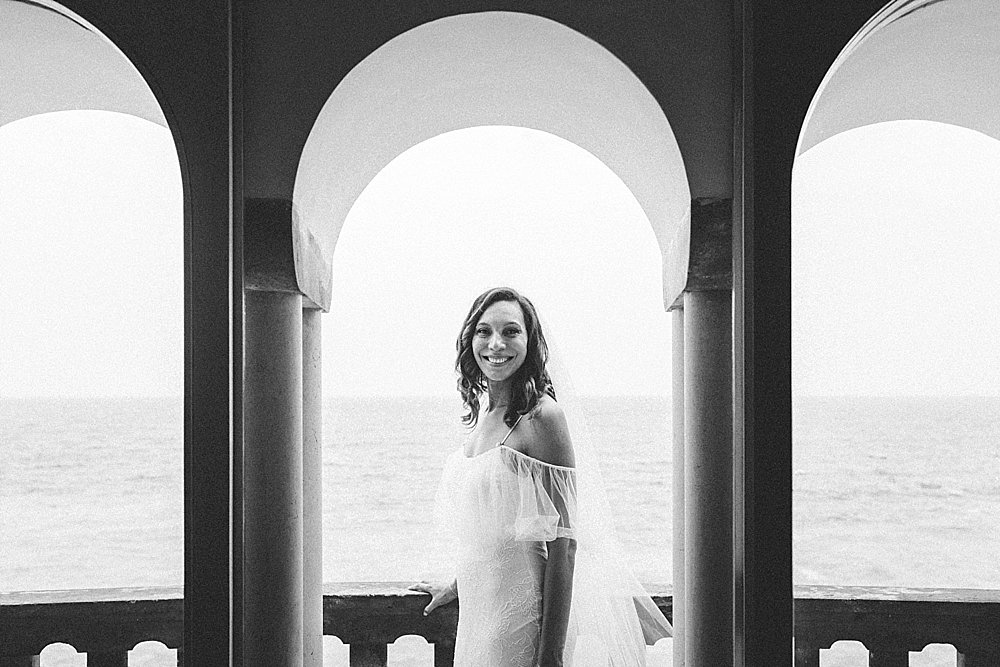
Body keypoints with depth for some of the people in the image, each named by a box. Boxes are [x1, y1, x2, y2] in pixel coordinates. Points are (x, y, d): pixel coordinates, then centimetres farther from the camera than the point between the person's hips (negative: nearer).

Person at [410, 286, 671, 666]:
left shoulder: (542, 415, -16)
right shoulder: (485, 410, 8)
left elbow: (562, 542, -19)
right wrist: (458, 586, 26)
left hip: (524, 616, -7)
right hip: (480, 607, 8)